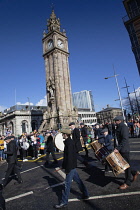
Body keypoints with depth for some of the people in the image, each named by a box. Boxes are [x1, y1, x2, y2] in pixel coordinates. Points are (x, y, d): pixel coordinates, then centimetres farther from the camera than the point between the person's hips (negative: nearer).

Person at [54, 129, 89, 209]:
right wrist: (64, 165, 21)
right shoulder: (69, 141, 7)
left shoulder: (69, 143, -22)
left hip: (71, 166, -10)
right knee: (78, 180, 20)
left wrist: (67, 169, -20)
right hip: (72, 165, 10)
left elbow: (70, 157, -24)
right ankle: (85, 194, 35)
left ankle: (64, 202, 16)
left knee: (67, 184, 2)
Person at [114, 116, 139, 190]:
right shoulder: (119, 127, 13)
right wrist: (118, 148, 17)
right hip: (121, 149, 9)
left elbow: (125, 139, -27)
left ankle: (127, 183, 18)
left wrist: (118, 148, -30)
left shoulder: (124, 127, -18)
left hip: (124, 149, -9)